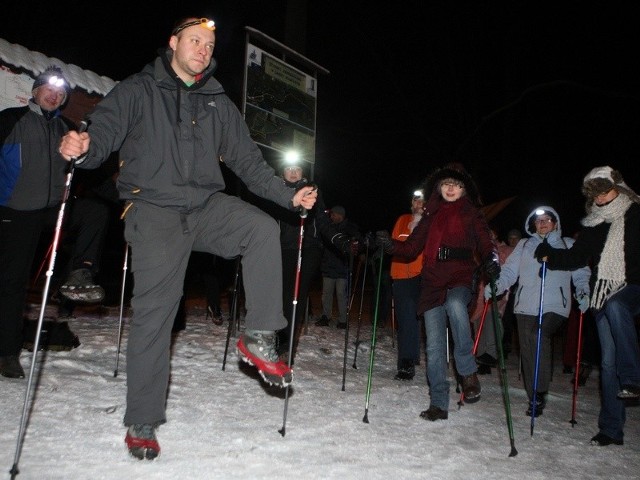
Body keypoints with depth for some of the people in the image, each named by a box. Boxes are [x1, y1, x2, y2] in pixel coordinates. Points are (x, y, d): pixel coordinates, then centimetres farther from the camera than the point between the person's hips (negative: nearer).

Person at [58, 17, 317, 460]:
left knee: (263, 228, -26)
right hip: (154, 210, -3)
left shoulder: (219, 104, 16)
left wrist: (288, 195, 2)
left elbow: (248, 160, 14)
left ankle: (259, 338, -17)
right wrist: (82, 146, -30)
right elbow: (103, 131, -5)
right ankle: (142, 422, 6)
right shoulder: (137, 90, 7)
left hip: (207, 205, 3)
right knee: (155, 310, -7)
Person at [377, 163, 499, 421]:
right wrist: (390, 245, -8)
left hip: (460, 279, -3)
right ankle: (439, 403, 12)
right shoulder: (431, 215, 15)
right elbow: (413, 247, 11)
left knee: (455, 304, -37)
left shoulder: (471, 214, 9)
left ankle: (468, 372, -19)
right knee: (434, 346, 1)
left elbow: (484, 243, 1)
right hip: (432, 284, 3)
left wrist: (491, 260, -22)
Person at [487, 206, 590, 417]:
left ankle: (540, 393, -15)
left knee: (540, 336, -25)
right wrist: (495, 285, -7)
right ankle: (534, 398, 13)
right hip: (526, 305, 3)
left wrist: (583, 292, -6)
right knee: (527, 350, -1)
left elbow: (581, 274, 14)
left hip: (555, 306, -2)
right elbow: (509, 271, 11)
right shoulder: (524, 245, 21)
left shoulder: (569, 245, 18)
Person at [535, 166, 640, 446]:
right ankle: (611, 428, 10)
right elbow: (577, 257, 12)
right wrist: (550, 255, -4)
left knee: (615, 306, -39)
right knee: (608, 361, 3)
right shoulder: (593, 224, 13)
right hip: (605, 295, 4)